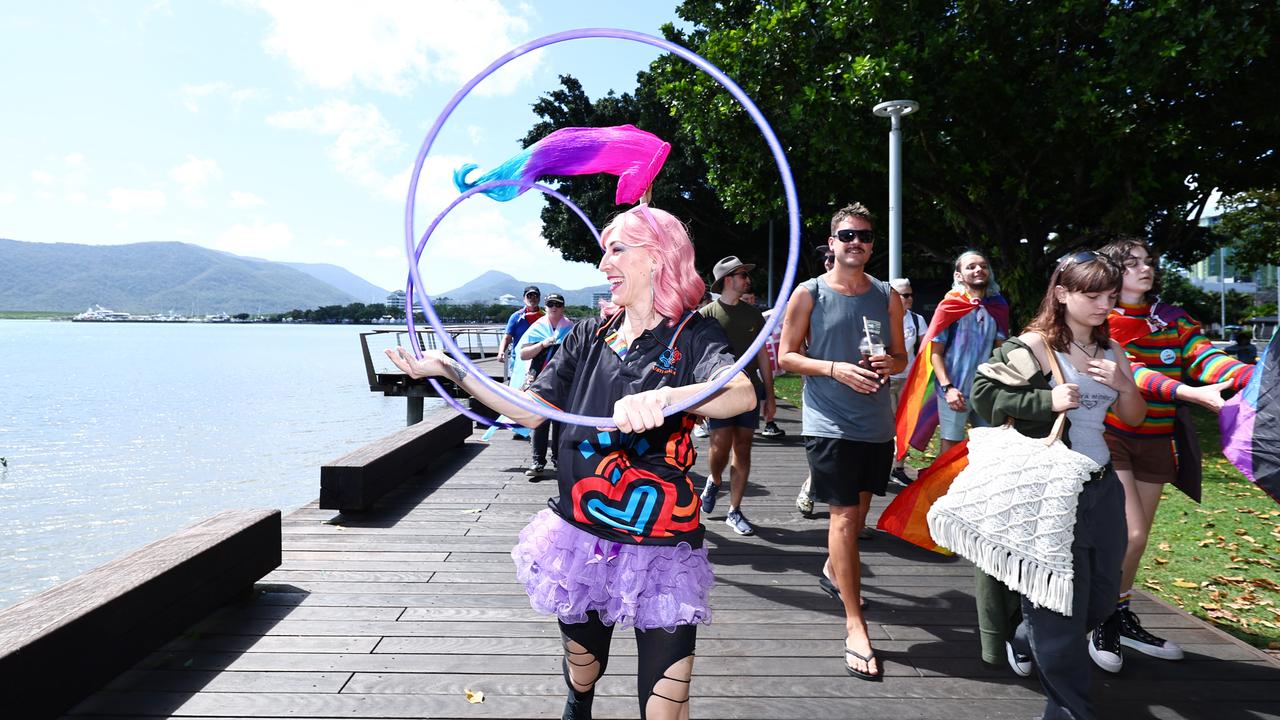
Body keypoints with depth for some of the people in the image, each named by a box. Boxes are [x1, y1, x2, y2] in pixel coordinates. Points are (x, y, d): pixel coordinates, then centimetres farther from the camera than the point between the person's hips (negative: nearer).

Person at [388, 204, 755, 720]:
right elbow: (530, 410, 6)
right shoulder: (591, 335, 6)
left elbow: (742, 394, -30)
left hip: (661, 551, -4)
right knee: (581, 672, 25)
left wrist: (662, 397, -48)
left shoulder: (692, 335, -9)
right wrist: (449, 368, 0)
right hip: (580, 537, 5)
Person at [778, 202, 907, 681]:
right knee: (844, 517, -7)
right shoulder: (809, 294, -3)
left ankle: (834, 571, 46)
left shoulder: (887, 297, 8)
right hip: (830, 422, -5)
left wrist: (890, 362, -11)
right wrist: (836, 369, -17)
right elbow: (787, 357, -3)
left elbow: (901, 357, 13)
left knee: (859, 508, 19)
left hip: (877, 423, 5)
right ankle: (855, 624, -1)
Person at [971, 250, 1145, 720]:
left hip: (1102, 485, 7)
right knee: (1063, 601, 1)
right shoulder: (1032, 347, -12)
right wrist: (1047, 401, -22)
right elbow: (983, 394, -15)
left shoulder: (1110, 351, 9)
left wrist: (1124, 384, -6)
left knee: (1102, 593, 18)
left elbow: (1134, 418, 14)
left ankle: (1028, 639, 45)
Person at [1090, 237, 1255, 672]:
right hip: (1109, 436, -5)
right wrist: (1191, 393, -37)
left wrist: (1256, 377, -31)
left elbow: (1206, 359, -10)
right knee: (1129, 535, -13)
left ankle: (1122, 617, 31)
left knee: (1137, 539, 13)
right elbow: (1126, 373, -23)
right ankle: (1105, 623, 7)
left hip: (1155, 440, 5)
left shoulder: (1173, 321, 7)